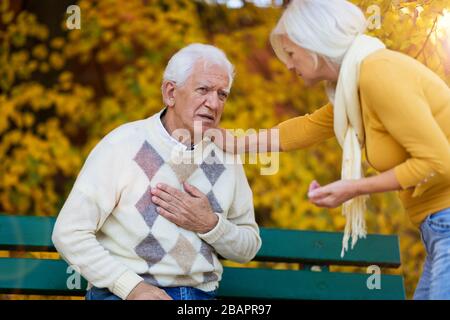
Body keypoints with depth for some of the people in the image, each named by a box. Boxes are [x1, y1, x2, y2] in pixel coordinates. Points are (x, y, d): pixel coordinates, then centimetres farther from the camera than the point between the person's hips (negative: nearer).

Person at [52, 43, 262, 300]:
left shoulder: (226, 158, 9)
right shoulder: (124, 145, -4)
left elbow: (248, 248, 15)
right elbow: (69, 233, -8)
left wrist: (209, 224, -5)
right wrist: (133, 287, -15)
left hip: (201, 295, 4)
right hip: (123, 294, -4)